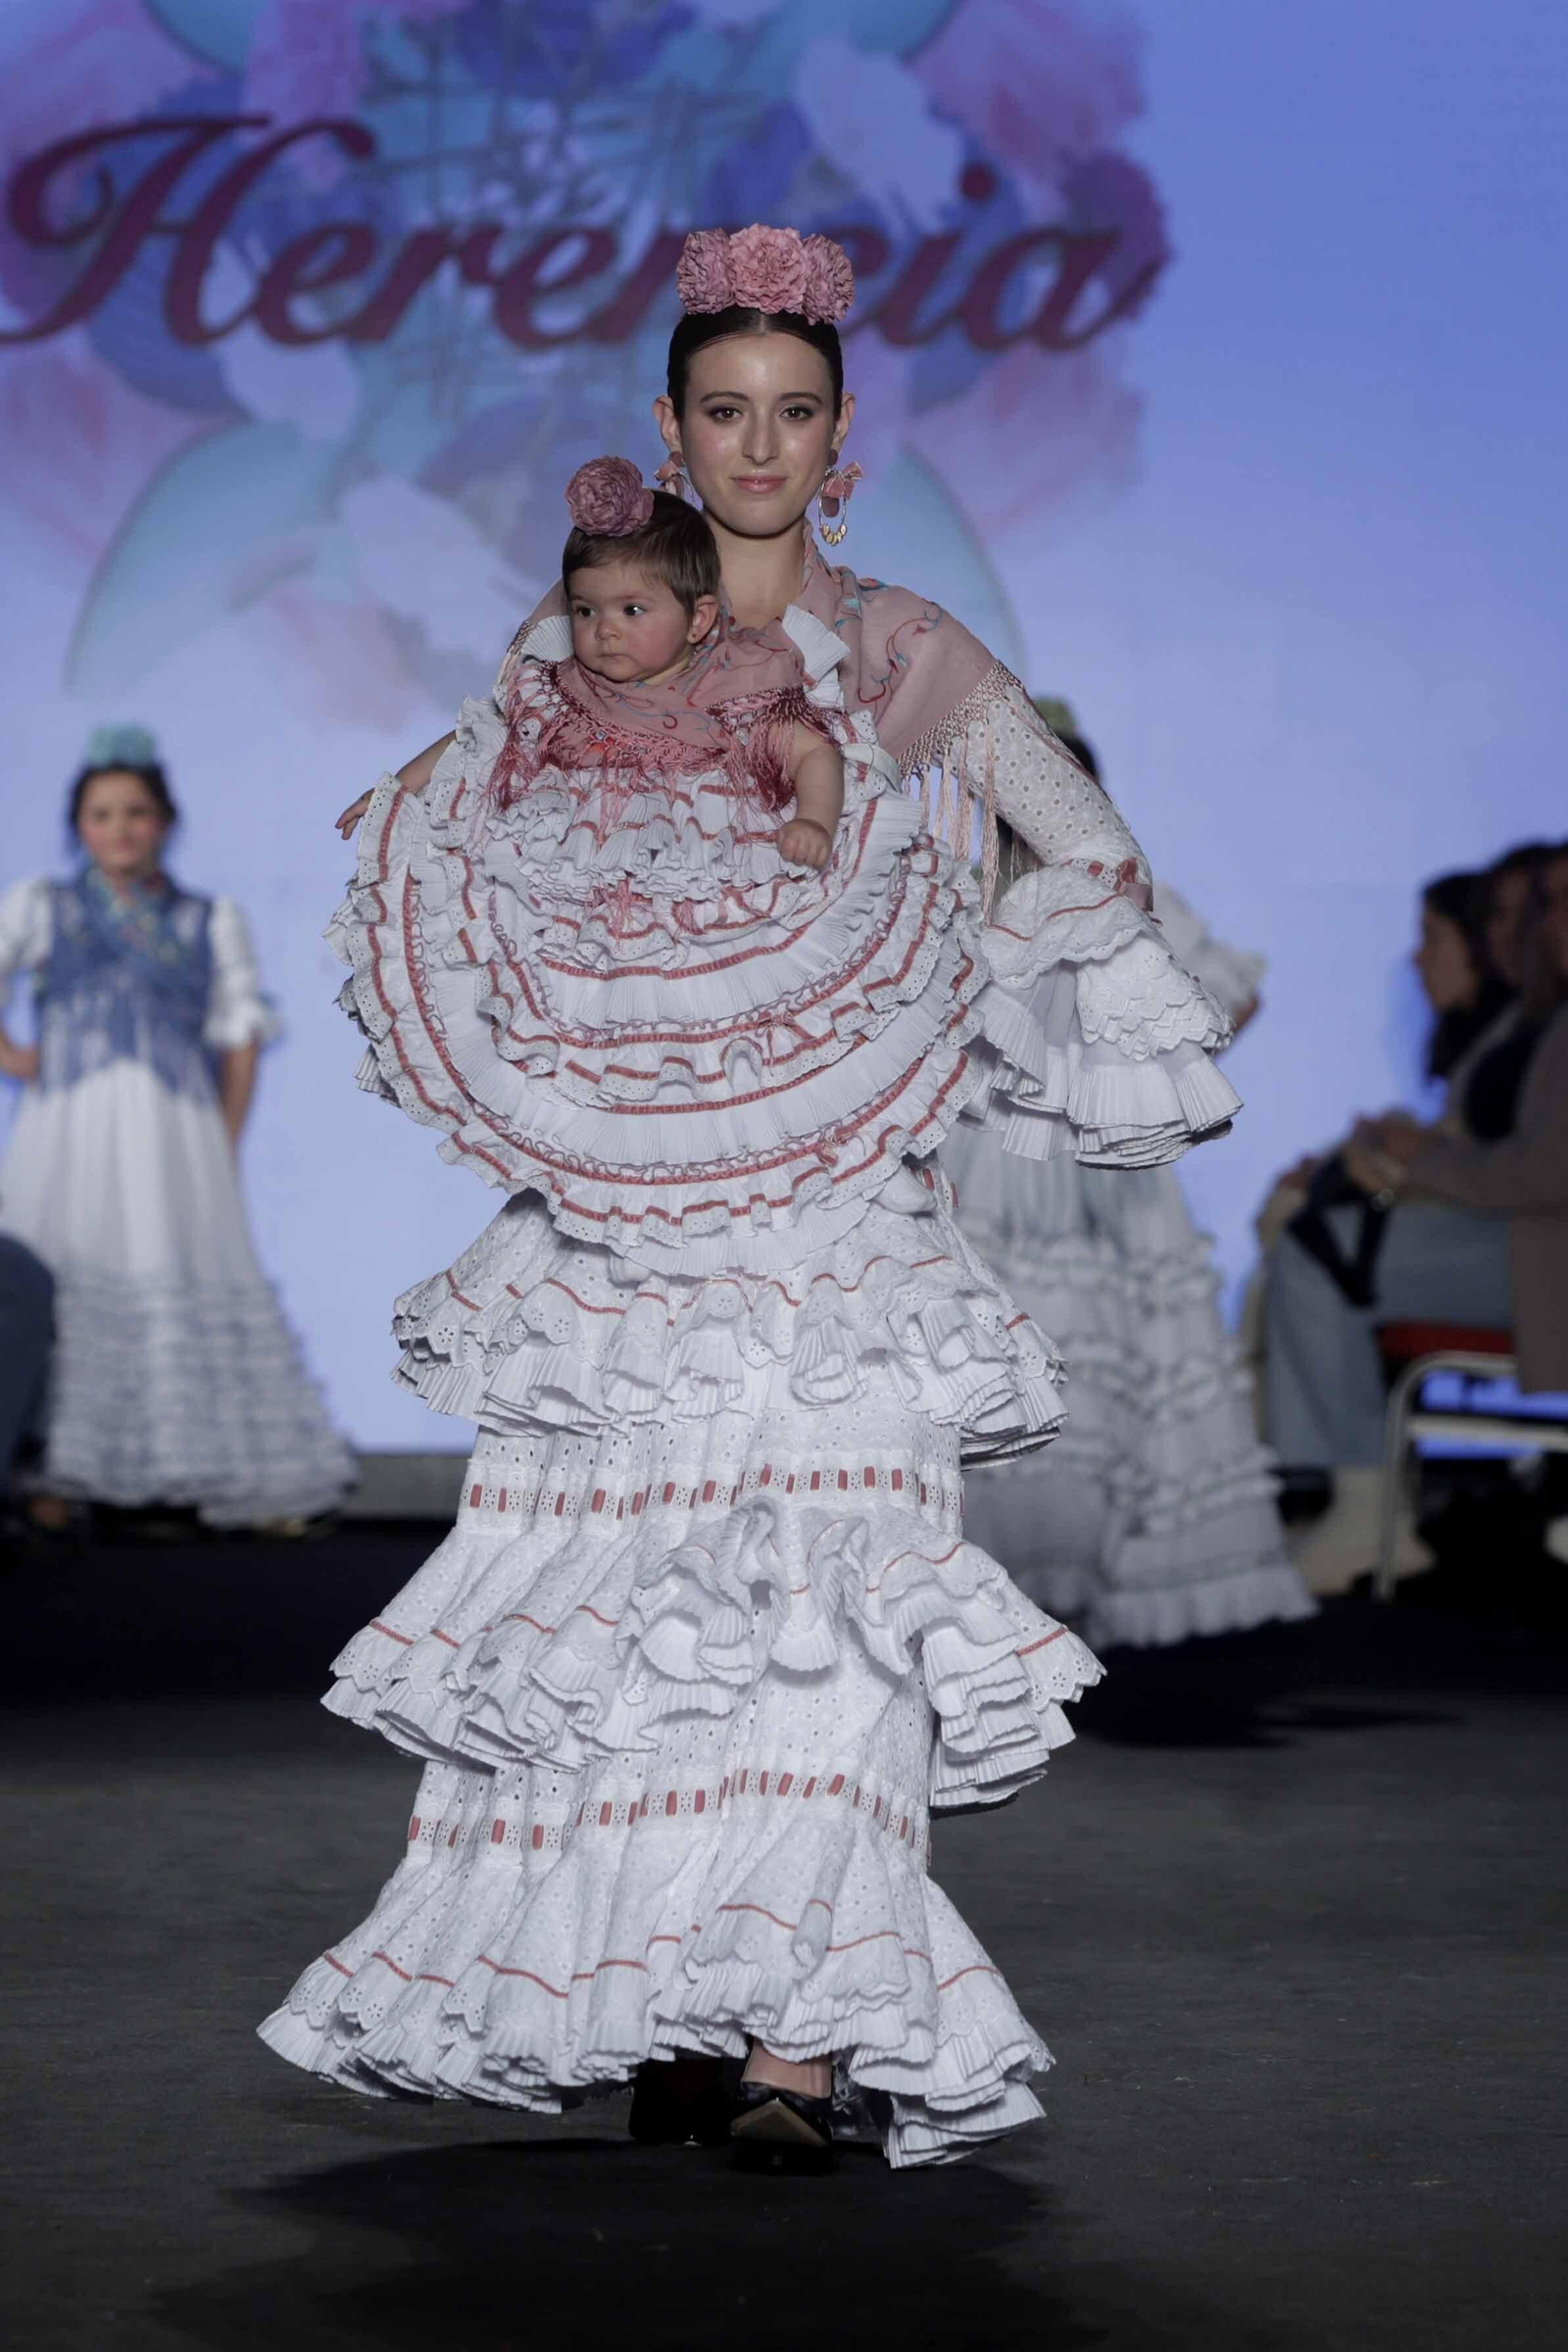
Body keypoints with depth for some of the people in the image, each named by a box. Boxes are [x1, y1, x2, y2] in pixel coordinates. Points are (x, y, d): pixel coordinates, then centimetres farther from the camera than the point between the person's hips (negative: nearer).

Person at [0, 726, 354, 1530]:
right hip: (69, 1132, 0)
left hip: (174, 1133, 0)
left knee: (186, 1289, -4)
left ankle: (227, 1478, -5)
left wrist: (226, 1144, 2)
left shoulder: (211, 922, 15)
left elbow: (241, 1037, 11)